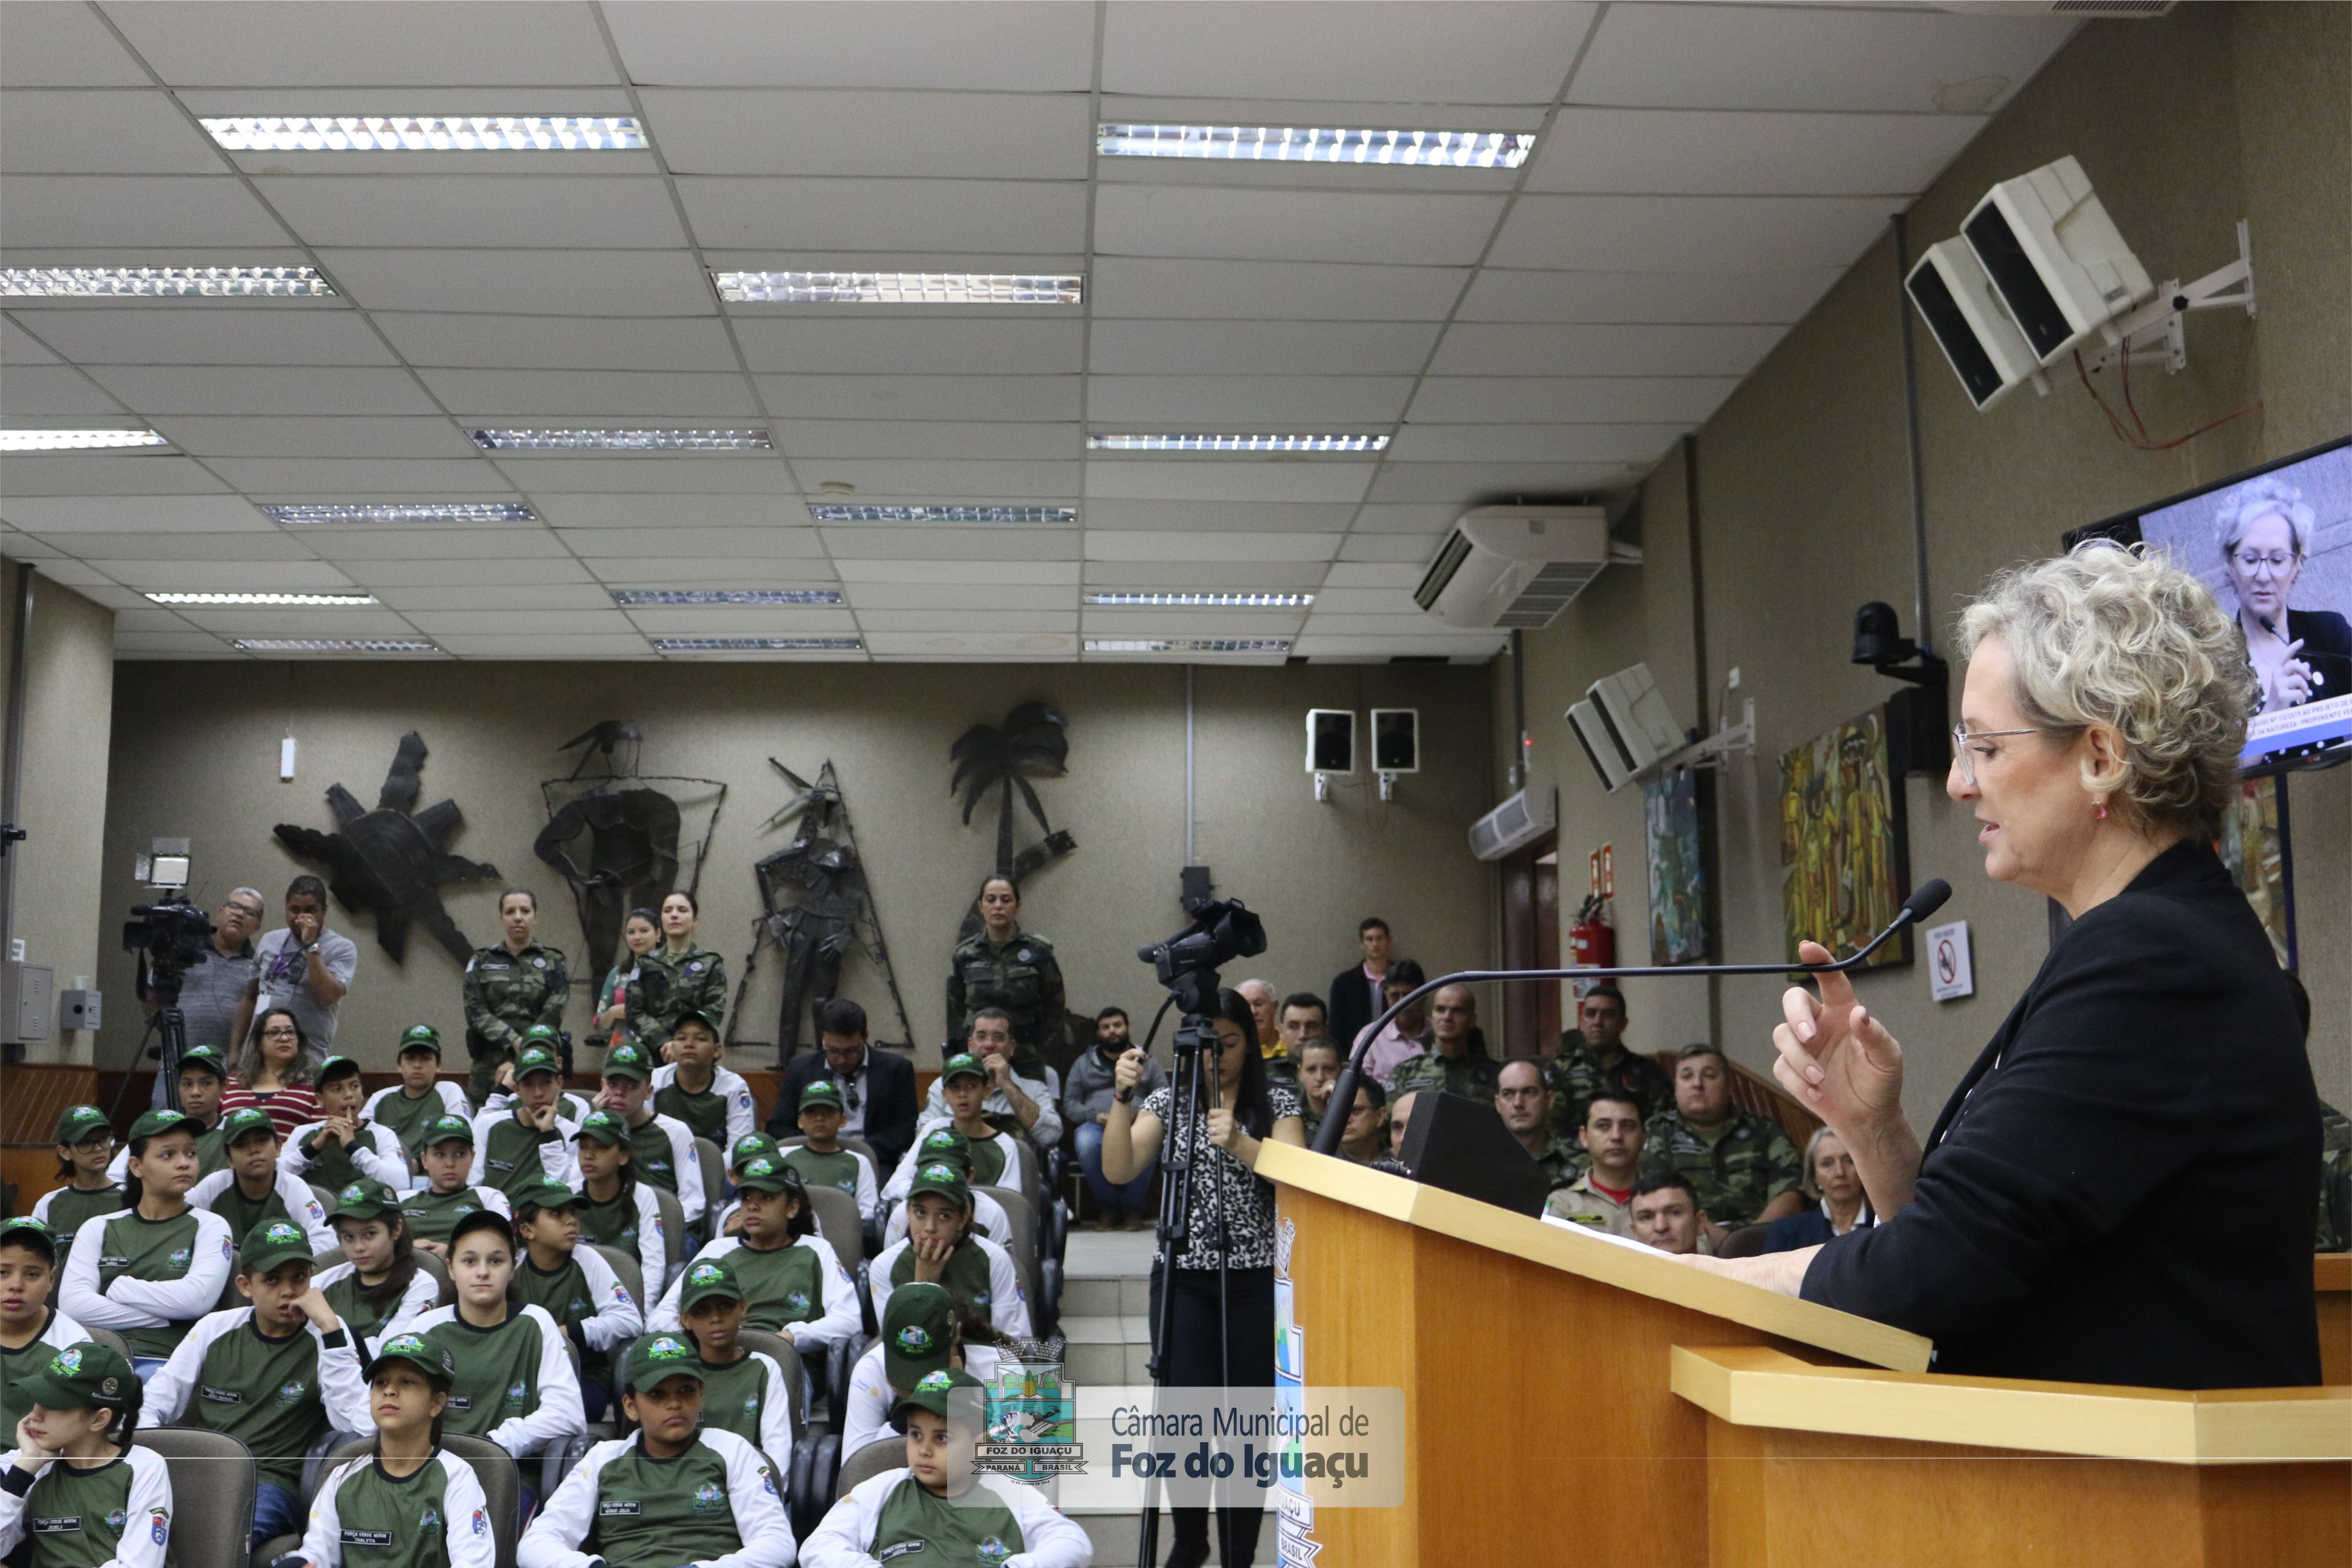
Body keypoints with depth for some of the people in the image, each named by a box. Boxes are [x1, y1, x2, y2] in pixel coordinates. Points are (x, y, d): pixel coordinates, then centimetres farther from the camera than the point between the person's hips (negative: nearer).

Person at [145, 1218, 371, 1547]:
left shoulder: (326, 1338, 3)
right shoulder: (215, 1328, 14)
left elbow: (357, 1426, -13)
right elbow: (152, 1403, 12)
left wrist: (330, 1326, -16)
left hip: (271, 1480, -4)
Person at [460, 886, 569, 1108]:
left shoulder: (554, 963, 8)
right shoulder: (481, 962, 12)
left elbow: (552, 1016, -3)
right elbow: (474, 1011, 0)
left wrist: (518, 1063, -13)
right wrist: (514, 1041, -15)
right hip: (489, 1069, 1)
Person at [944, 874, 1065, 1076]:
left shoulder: (1038, 951, 1)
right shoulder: (964, 954, 6)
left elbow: (1055, 1009, 8)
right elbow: (955, 1011, 12)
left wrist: (1037, 1046, 3)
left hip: (1026, 1064, -1)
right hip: (975, 1059, 1)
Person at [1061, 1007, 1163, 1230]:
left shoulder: (1148, 1063, 21)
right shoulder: (1083, 1064, 23)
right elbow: (1069, 1104, 13)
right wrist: (1096, 1116, -7)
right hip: (1096, 1125, 1)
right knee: (1087, 1143, -38)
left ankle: (1134, 1208, -15)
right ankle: (1107, 1207, -17)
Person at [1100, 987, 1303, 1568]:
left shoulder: (1276, 1101, 4)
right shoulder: (1168, 1100, 6)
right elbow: (1118, 1171, -7)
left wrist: (1238, 1143, -28)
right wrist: (1123, 1097, -20)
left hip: (1258, 1279, 0)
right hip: (1183, 1275, 0)